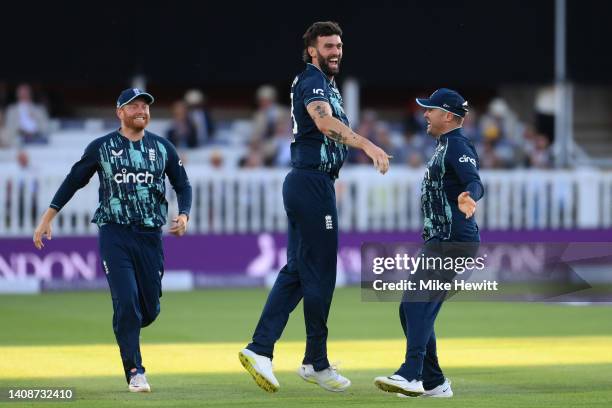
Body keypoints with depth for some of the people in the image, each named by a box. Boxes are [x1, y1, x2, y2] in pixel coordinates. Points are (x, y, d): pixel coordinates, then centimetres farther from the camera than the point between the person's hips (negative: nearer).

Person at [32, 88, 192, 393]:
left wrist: (183, 215, -6)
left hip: (151, 236, 3)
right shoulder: (101, 147, 3)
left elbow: (183, 185, 14)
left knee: (150, 309, 3)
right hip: (114, 235, -3)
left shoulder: (162, 148, 9)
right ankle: (135, 373, -5)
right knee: (127, 303, -12)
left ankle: (124, 331, 38)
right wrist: (46, 219, 3)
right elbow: (73, 182, 8)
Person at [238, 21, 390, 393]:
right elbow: (324, 121, -32)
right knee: (320, 274, -3)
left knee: (297, 270, 9)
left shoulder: (326, 83, 20)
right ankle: (316, 363, 4)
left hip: (307, 182, 10)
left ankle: (260, 349, 3)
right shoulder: (312, 80, -13)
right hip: (313, 184, -10)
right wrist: (367, 145, -45)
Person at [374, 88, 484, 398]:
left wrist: (468, 198, -50)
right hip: (437, 241, 11)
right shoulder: (444, 147, 20)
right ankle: (433, 383, 15)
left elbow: (475, 182, -28)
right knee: (411, 309, 12)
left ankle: (412, 375, -34)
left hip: (454, 242, -11)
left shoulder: (458, 146, -12)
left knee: (418, 302, -24)